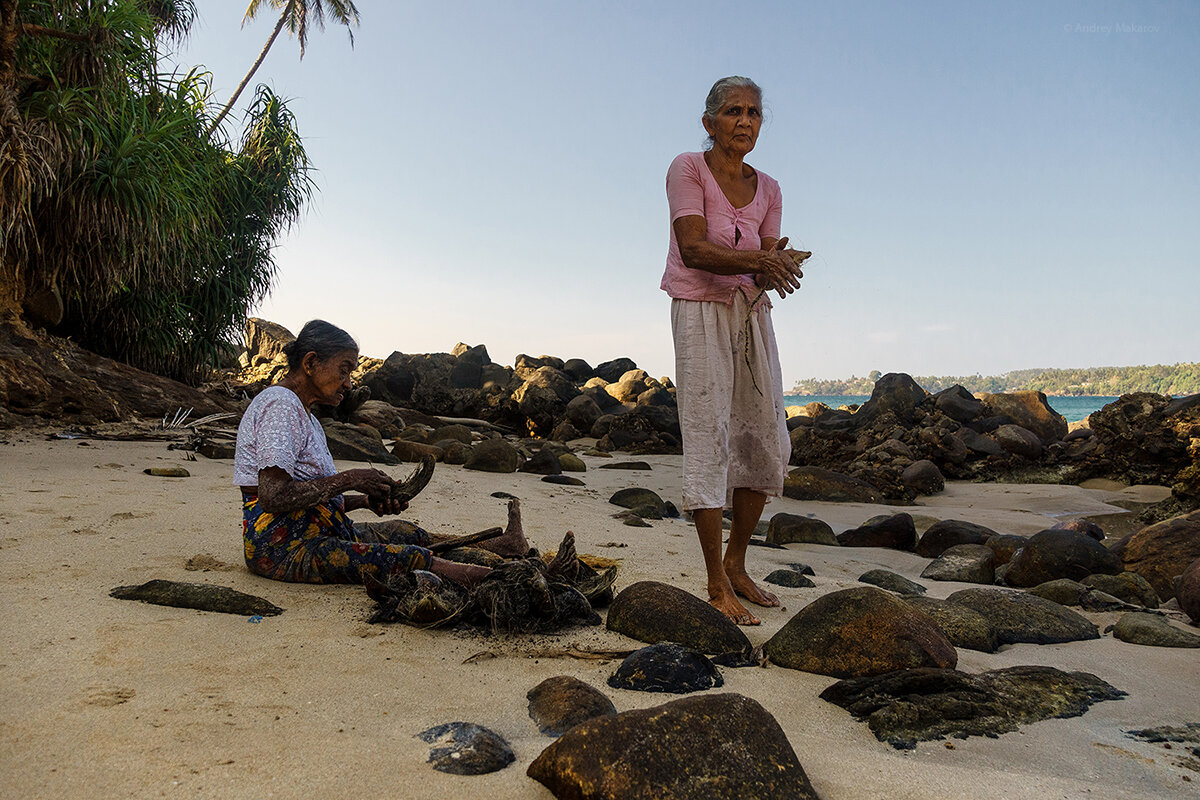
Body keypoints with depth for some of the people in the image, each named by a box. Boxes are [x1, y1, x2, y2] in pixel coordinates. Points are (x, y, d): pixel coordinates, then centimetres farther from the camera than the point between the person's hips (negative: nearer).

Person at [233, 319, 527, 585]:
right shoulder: (280, 404, -15)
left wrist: (366, 500, 2)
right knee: (412, 560, -20)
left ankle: (501, 544, 21)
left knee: (410, 534, 10)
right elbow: (273, 498, -24)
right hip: (281, 547, -10)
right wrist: (350, 479, -17)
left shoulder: (304, 414, 17)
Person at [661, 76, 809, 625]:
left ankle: (736, 565, 21)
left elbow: (769, 263, 3)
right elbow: (693, 249, -17)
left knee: (767, 443, 6)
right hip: (701, 312, -6)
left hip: (753, 314, 6)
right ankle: (717, 585, -4)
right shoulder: (687, 169, -4)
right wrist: (755, 259, -30)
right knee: (709, 440, -11)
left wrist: (776, 268, -21)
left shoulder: (767, 188, 11)